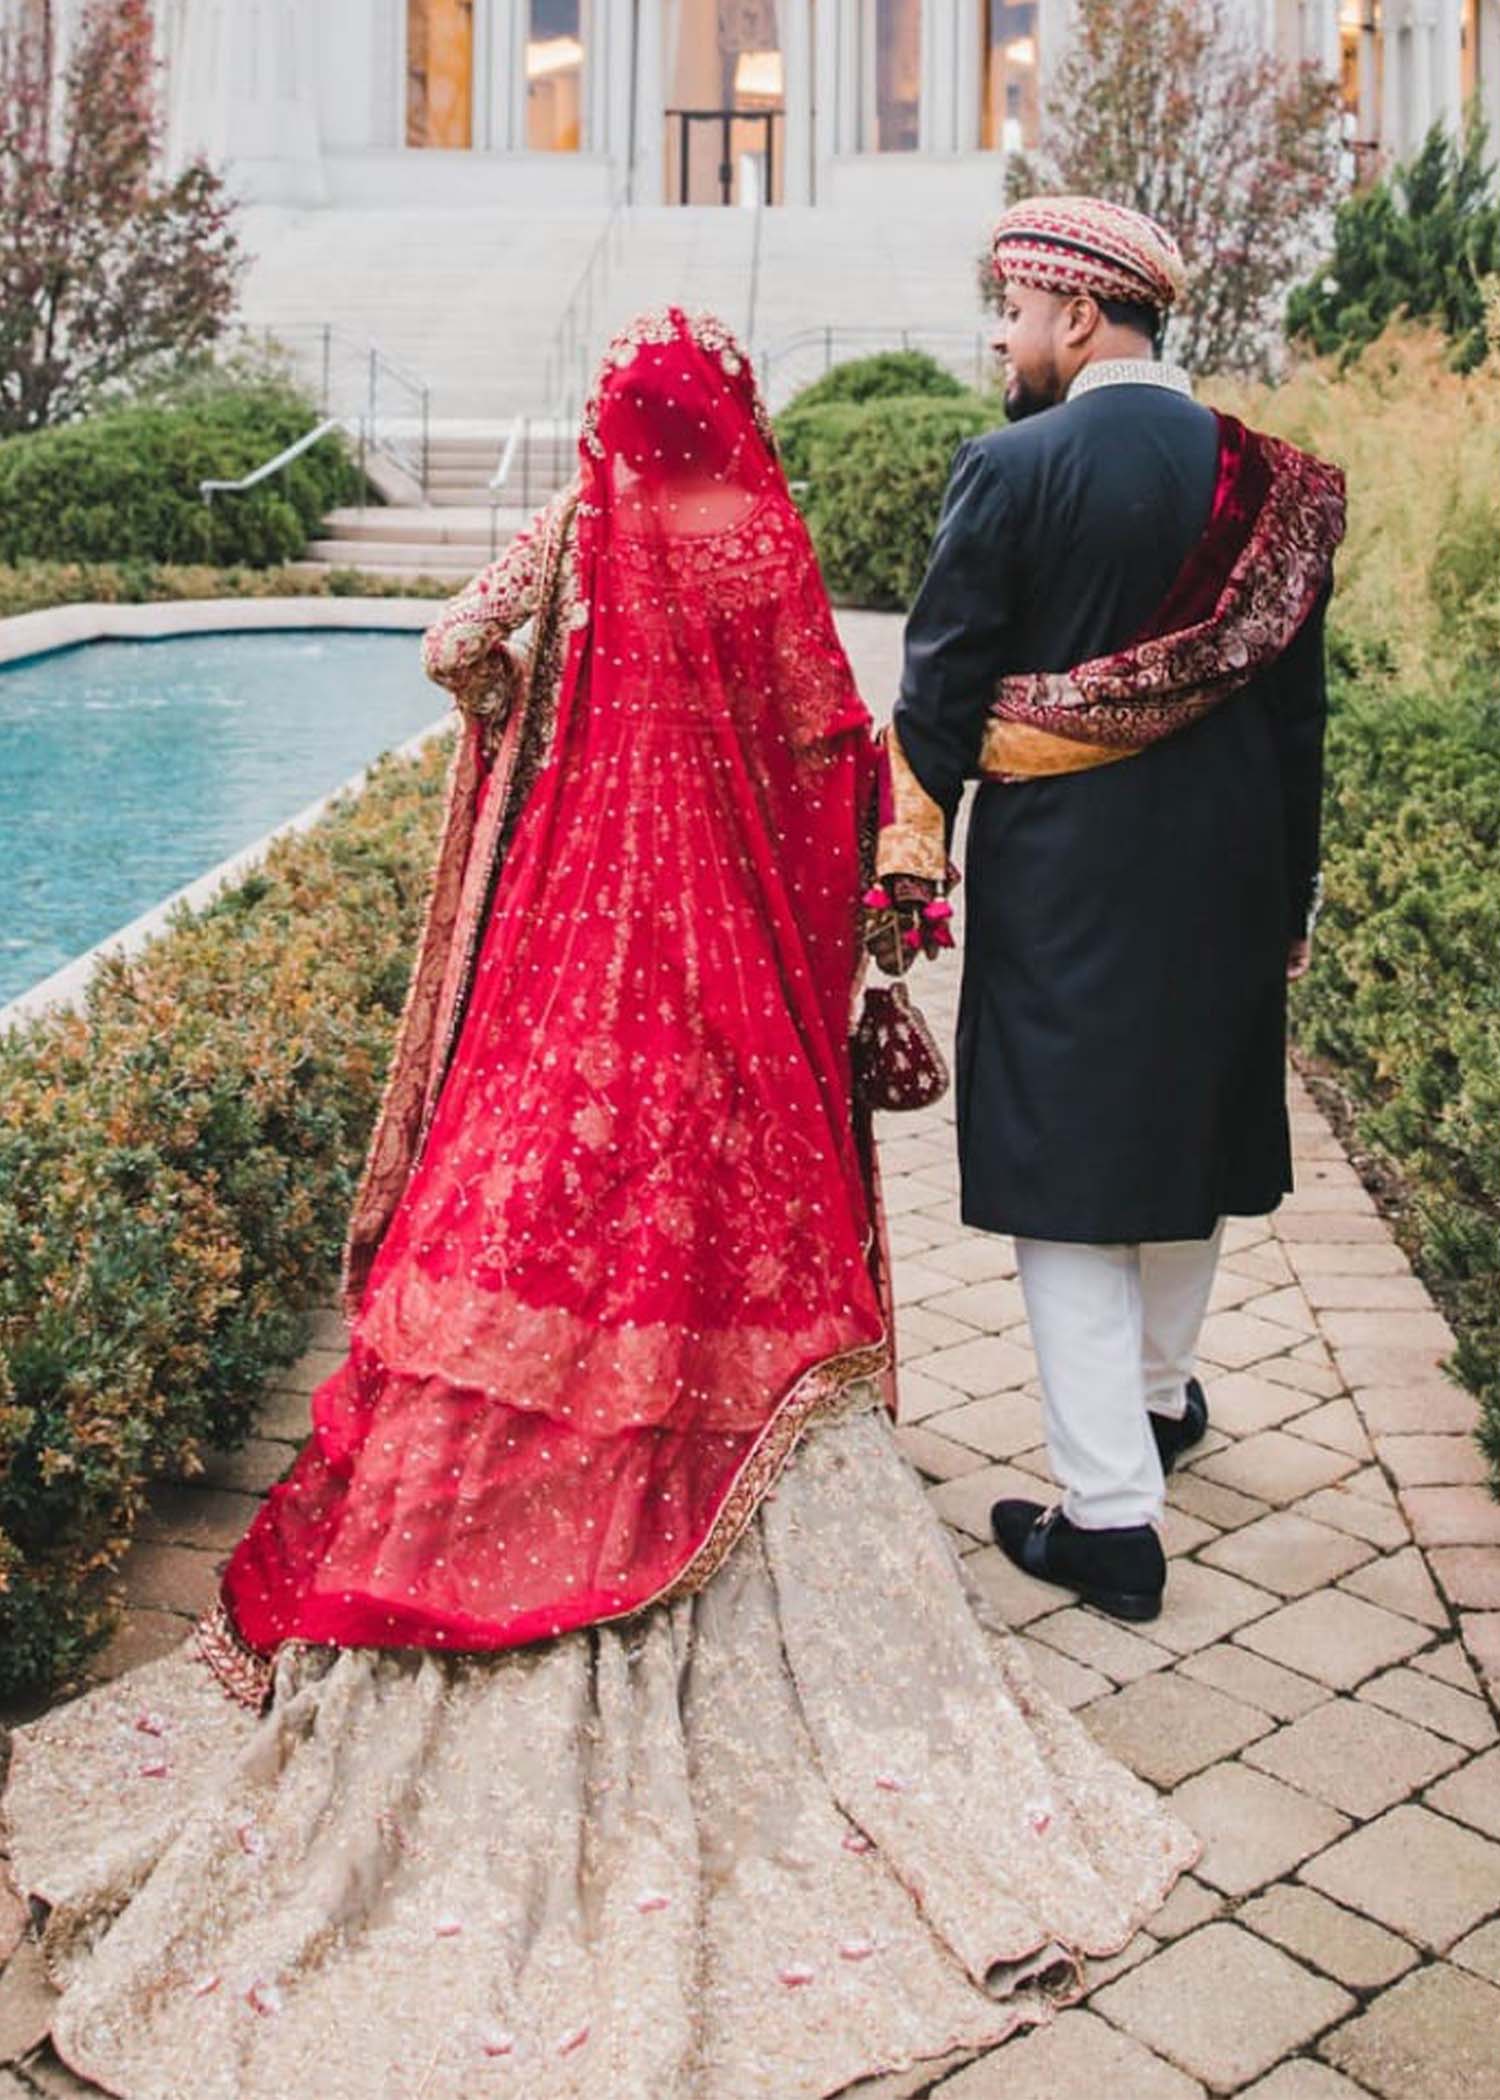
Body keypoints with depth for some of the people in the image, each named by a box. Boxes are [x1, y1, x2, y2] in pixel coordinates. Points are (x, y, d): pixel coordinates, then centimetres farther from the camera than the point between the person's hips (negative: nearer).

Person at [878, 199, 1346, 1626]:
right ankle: (1160, 1398, 42)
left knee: (1069, 1165, 2)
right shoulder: (1266, 478, 4)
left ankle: (1110, 1517, 4)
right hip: (1226, 868, 6)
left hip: (1062, 872, -5)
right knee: (1188, 1125, 21)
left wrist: (907, 865, -1)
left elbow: (941, 688, -10)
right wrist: (1290, 894, 15)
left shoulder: (1013, 467, -11)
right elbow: (1295, 705, 7)